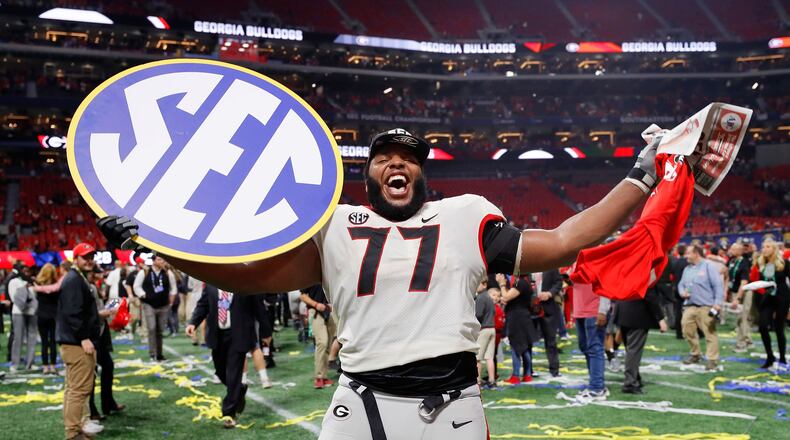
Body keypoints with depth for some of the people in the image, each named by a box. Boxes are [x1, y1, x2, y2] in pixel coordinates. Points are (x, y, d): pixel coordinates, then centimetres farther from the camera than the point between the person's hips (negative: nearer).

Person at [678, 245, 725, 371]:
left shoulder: (708, 266, -4)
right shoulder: (687, 269, 17)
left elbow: (718, 285, -10)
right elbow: (681, 284, 23)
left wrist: (717, 303, -18)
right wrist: (682, 292, -1)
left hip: (706, 307, -7)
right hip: (690, 306, 7)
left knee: (710, 333, -5)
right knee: (687, 331, 9)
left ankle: (712, 359, 1)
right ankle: (695, 354, 27)